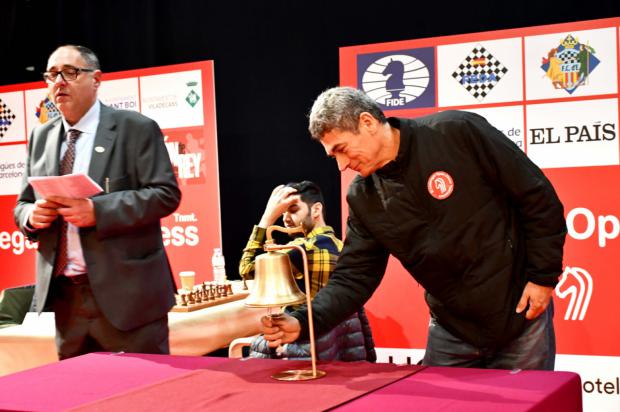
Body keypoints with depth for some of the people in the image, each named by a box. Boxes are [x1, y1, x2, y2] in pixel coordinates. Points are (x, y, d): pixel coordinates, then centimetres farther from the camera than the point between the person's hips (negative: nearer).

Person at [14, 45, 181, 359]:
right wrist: (32, 215, -6)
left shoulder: (137, 129, -3)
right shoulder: (41, 137, 14)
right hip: (66, 297, 5)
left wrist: (97, 210, -21)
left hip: (128, 295, -5)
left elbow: (166, 194, -11)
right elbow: (23, 204, 18)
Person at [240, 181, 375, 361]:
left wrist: (268, 216, -11)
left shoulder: (307, 248, -15)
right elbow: (358, 311, 12)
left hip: (309, 357, -8)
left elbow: (248, 269, -14)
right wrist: (369, 355, 16)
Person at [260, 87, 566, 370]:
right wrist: (302, 322, -19)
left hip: (521, 312, -3)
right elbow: (353, 278, -3)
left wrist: (543, 276, -11)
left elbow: (538, 196, -11)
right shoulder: (363, 198, -3)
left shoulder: (457, 133, -17)